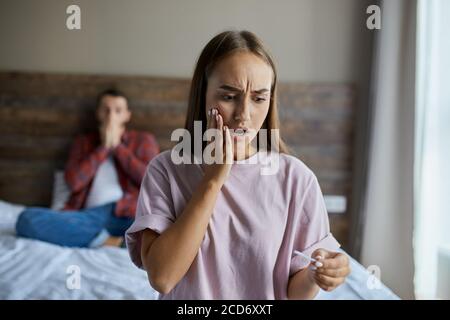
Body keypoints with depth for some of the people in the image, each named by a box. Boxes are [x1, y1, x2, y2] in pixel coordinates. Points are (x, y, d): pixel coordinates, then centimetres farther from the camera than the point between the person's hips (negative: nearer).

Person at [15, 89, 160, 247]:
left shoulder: (143, 139, 18)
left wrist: (117, 146, 4)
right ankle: (106, 240, -25)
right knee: (27, 218, -25)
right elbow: (73, 181, 5)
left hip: (129, 214, -2)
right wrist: (104, 147, 3)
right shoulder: (83, 141, 22)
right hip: (91, 215, 3)